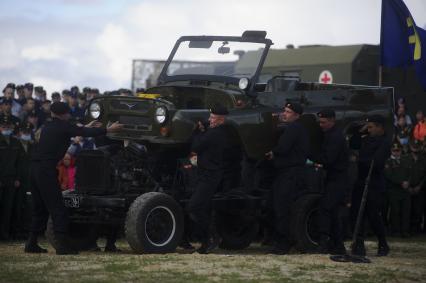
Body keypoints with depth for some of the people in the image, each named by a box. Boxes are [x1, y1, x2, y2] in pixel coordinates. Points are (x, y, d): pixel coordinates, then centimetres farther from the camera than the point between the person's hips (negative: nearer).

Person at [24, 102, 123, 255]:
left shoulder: (48, 126, 17)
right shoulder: (63, 126, -6)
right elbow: (86, 133, -2)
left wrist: (86, 127, 41)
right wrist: (109, 129, 9)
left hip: (35, 168, 8)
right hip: (47, 171, -8)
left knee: (40, 209, 16)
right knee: (57, 208, -6)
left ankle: (31, 243, 18)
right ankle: (62, 245, -10)